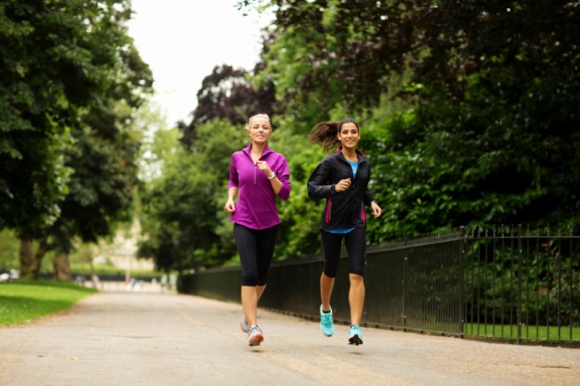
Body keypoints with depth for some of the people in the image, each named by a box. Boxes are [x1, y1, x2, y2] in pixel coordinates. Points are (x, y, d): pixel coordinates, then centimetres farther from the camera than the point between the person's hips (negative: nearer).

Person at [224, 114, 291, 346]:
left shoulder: (278, 160, 0)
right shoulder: (238, 158, 4)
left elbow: (285, 194, -5)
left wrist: (270, 174, -19)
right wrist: (230, 198, 4)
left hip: (268, 224, 1)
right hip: (243, 222, -1)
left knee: (261, 275, 11)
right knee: (249, 273, -16)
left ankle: (248, 314, 39)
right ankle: (253, 328, -19)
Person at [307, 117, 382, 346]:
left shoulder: (364, 163, 9)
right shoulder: (330, 162, -6)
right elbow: (312, 189, -12)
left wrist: (371, 202, 7)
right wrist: (334, 188, -28)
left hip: (356, 224, 2)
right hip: (332, 223, -2)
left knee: (356, 275, -12)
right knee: (330, 272, 14)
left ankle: (355, 327, -16)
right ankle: (325, 310, 43)